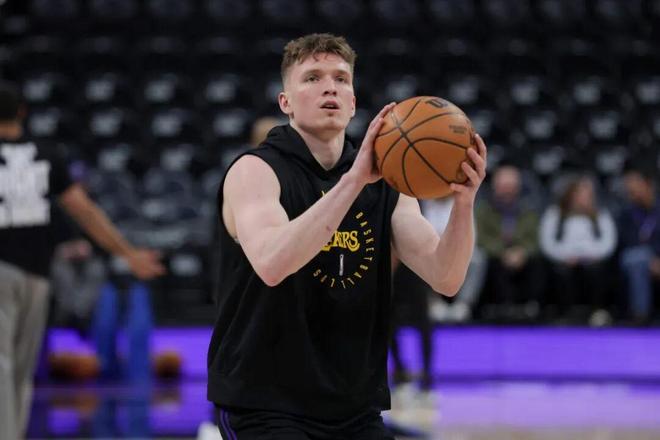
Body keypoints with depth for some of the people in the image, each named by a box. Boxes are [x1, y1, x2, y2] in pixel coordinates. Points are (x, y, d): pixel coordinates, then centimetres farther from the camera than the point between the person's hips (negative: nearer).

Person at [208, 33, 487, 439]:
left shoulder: (383, 183, 8)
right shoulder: (256, 171, -8)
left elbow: (444, 278, -3)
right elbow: (271, 263, -29)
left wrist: (464, 202, -22)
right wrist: (354, 179, -35)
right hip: (265, 405, -6)